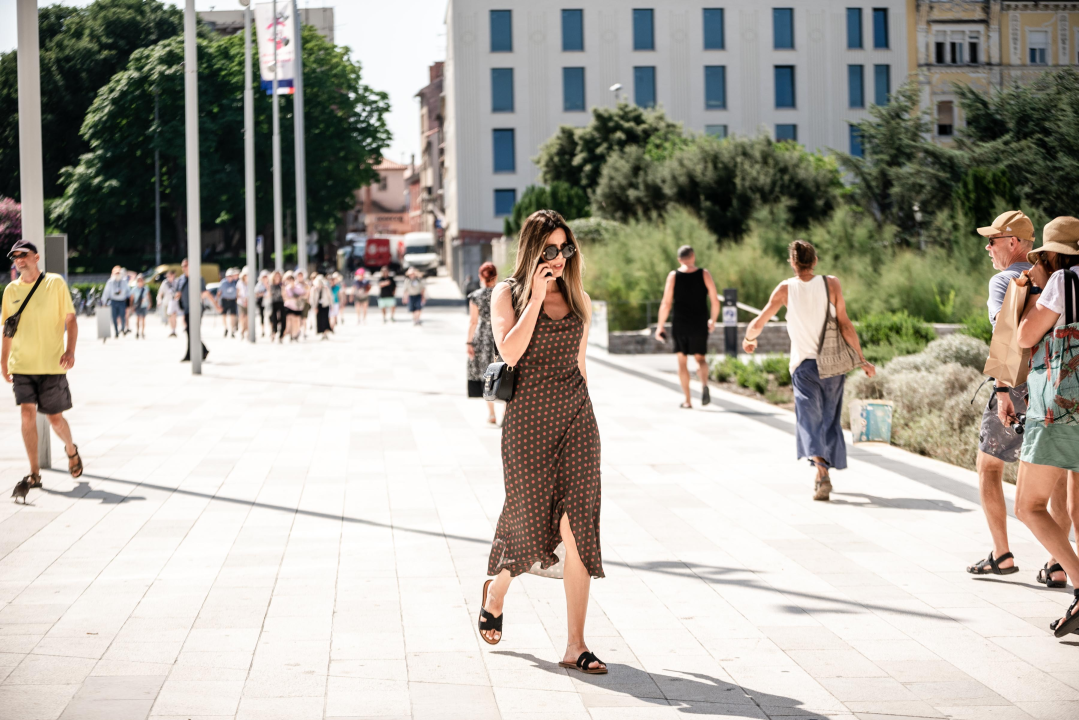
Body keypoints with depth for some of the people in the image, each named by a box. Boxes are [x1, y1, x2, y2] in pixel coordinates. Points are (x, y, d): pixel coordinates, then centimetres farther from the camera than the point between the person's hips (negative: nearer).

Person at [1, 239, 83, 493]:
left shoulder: (55, 283, -2)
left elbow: (70, 319, -1)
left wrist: (70, 350, -13)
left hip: (52, 365, -2)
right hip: (21, 365, 2)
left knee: (54, 417, 3)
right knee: (27, 414, -9)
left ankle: (71, 449, 35)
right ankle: (34, 472, -4)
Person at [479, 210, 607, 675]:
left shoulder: (576, 299, 13)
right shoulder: (508, 294, 0)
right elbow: (510, 351, -16)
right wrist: (537, 298, -16)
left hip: (576, 417, 4)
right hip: (528, 417, -3)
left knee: (578, 528, -5)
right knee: (527, 520, 3)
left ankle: (575, 646, -2)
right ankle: (495, 591, 38)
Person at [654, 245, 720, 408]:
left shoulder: (673, 276, -3)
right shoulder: (704, 275, -2)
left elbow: (666, 303, -6)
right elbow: (715, 301, -2)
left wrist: (661, 326, 3)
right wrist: (713, 320, 14)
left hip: (680, 325, -1)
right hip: (700, 325, 1)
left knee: (682, 361, 11)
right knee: (700, 358, 15)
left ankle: (687, 400, 8)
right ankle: (704, 385, -15)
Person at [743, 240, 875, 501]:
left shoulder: (785, 289, -3)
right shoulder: (830, 284, -4)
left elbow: (758, 323, 2)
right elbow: (845, 325, -7)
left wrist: (748, 339, 23)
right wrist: (862, 359, -1)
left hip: (803, 365, -1)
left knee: (810, 420, -4)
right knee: (830, 419, 16)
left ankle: (821, 472, -26)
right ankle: (825, 474, 26)